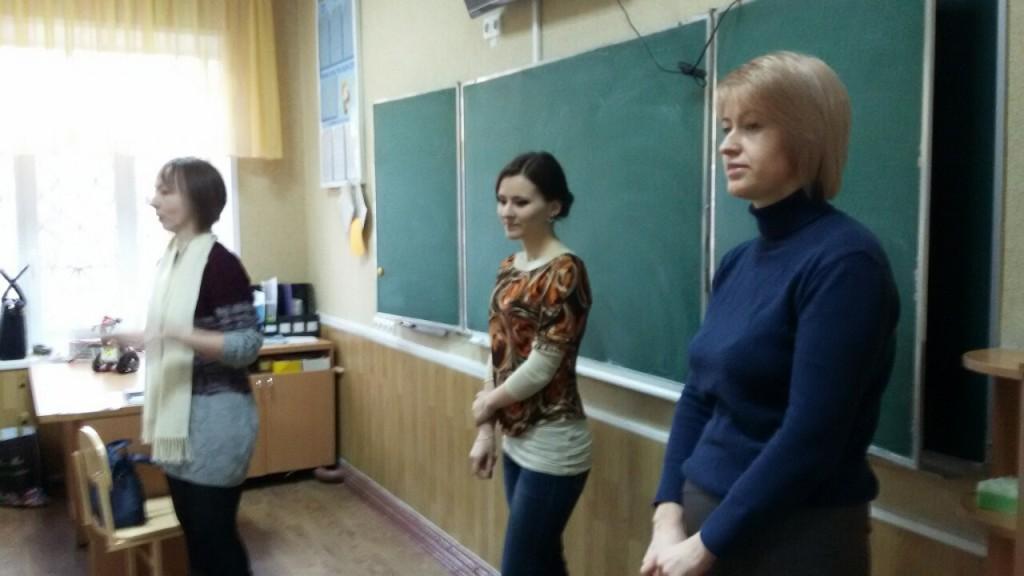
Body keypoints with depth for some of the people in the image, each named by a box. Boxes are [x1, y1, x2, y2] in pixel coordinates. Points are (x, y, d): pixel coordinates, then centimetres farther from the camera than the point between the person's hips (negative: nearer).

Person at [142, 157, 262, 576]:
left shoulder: (219, 264, -17)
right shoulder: (172, 258, 8)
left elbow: (247, 345, -20)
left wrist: (182, 335, -31)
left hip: (215, 415, -8)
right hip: (178, 413, 8)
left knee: (215, 531, 2)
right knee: (193, 529, 17)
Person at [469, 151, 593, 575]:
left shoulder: (564, 271, -16)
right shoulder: (509, 269, 9)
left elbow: (542, 366, -18)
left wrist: (487, 403, -3)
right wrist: (486, 432, 10)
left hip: (552, 448, -8)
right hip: (517, 442, 8)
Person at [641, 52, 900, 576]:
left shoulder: (844, 260, -17)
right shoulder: (738, 261, 5)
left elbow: (811, 436, -21)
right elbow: (697, 399, 7)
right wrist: (669, 516, -3)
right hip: (705, 512, 7)